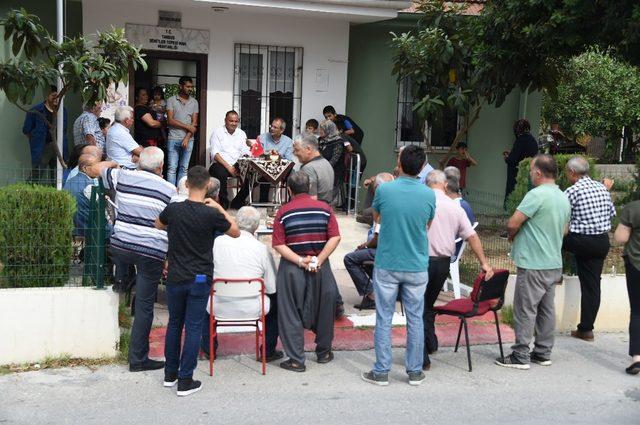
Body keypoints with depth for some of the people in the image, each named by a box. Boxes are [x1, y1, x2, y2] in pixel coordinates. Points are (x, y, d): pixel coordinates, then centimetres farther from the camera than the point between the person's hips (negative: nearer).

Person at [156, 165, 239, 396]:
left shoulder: (173, 209, -7)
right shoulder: (211, 214, -15)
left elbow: (158, 225, 16)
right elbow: (236, 232, 2)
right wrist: (219, 208, 6)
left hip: (175, 278, 3)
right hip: (200, 279, -3)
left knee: (174, 324, 17)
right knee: (193, 328, 4)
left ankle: (170, 374, 28)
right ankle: (185, 381, 6)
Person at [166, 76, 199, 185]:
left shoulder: (194, 102, 10)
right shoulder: (171, 100, 2)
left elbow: (194, 123, 4)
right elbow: (170, 121, -6)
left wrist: (187, 138, -8)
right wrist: (187, 126, -7)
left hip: (188, 139, 3)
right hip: (173, 139, -3)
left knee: (184, 168, 5)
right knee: (172, 168, -4)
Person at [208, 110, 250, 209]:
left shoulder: (241, 134, 19)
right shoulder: (218, 133, 4)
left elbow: (245, 152, 10)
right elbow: (215, 154, -7)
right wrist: (228, 167, -19)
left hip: (237, 165, 4)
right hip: (221, 164, -4)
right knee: (221, 173, -38)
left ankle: (236, 205, -11)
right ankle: (224, 204, -20)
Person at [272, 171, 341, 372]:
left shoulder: (283, 212, -6)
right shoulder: (325, 208, -2)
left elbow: (278, 245, -12)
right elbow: (335, 238, -9)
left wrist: (300, 261, -13)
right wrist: (319, 260, -11)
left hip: (292, 268, -2)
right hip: (321, 267, 2)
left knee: (291, 313, 7)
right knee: (323, 308, 18)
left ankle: (296, 360, 7)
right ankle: (323, 352, 31)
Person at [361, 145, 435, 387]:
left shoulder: (384, 190, -11)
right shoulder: (429, 195, -7)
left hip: (387, 266, -1)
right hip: (416, 267, 1)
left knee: (384, 319, 7)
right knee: (415, 319, 11)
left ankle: (381, 372, 12)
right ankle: (415, 372, 19)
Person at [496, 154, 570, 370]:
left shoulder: (537, 195, -19)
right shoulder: (564, 198, 10)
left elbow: (512, 224, -20)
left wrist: (512, 236, 0)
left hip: (533, 265, -8)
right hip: (554, 264, 9)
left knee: (525, 310, -1)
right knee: (546, 309, 14)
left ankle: (521, 356, 4)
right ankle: (543, 353, 22)